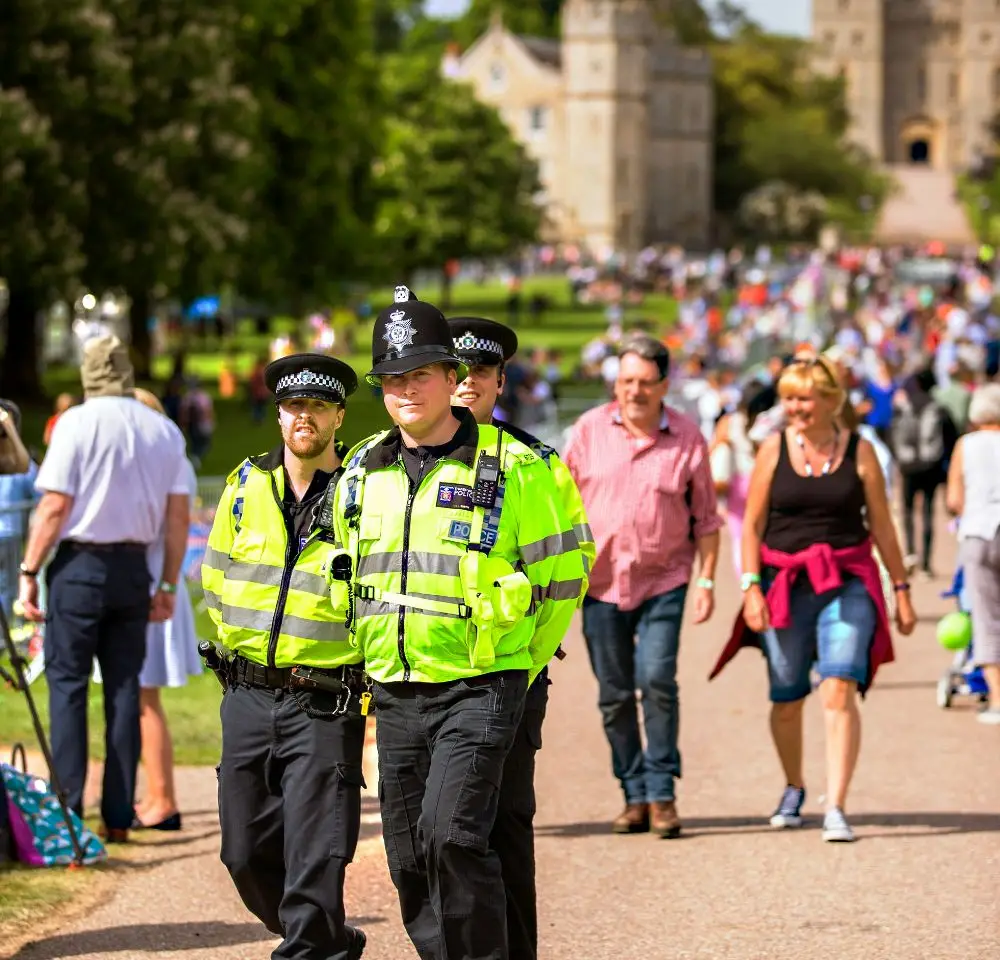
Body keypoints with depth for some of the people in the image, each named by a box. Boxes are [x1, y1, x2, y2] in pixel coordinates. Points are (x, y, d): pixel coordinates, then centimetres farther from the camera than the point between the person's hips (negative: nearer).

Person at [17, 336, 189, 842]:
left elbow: (54, 506, -11)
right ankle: (118, 815, 6)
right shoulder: (164, 430, 6)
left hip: (81, 563, -4)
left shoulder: (77, 423, -7)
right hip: (134, 568, 4)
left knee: (67, 685, 0)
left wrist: (29, 572, -5)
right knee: (124, 688, 7)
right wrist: (168, 585, 13)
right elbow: (178, 515, 6)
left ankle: (67, 812, -5)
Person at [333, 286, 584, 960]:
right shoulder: (362, 471, 10)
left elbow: (563, 576, 3)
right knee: (409, 857, 7)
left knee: (451, 835, -20)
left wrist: (522, 666, 5)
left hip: (479, 687, -6)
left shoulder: (512, 468, -5)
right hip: (394, 694, 6)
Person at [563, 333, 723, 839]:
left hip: (664, 579, -2)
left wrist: (707, 580, -2)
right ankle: (634, 796, 17)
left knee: (657, 679, -16)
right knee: (614, 694, 5)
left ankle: (662, 793, -6)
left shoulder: (687, 437, -3)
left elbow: (706, 516, 3)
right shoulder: (590, 429, -1)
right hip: (601, 580, 2)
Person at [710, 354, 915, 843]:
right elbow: (752, 524, 4)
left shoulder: (859, 451, 2)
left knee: (839, 692, -17)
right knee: (786, 701, 10)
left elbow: (881, 526, 8)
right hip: (784, 584, 2)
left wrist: (901, 589, 9)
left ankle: (835, 809, -18)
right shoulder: (774, 450, 2)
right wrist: (751, 587, -6)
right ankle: (793, 790, 36)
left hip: (847, 582, -1)